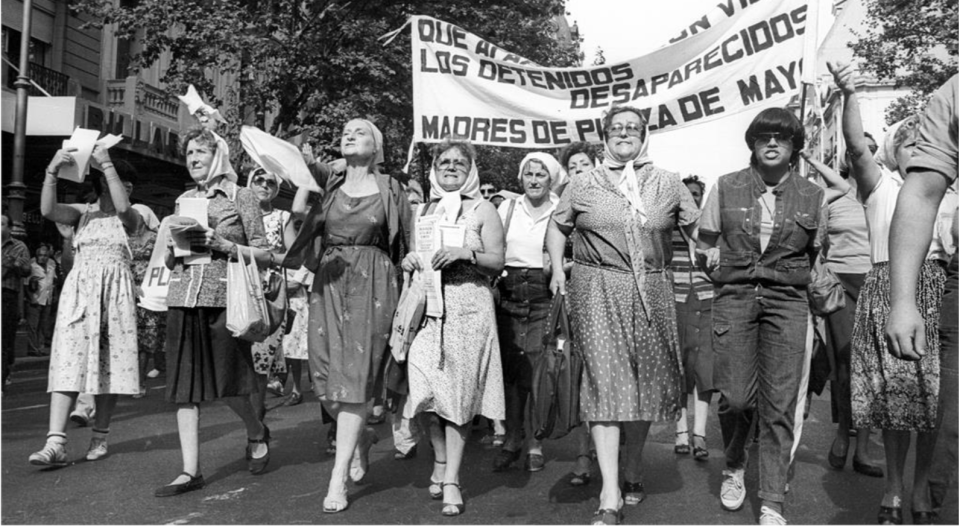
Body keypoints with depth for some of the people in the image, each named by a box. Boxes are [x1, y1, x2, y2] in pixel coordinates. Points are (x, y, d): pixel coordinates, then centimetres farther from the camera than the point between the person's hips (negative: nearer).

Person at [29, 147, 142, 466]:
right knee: (69, 362, -10)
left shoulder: (129, 219, 8)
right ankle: (56, 443, -14)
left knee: (109, 365, 0)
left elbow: (123, 207, -15)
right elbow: (48, 210, -6)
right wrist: (52, 170, -16)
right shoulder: (82, 215, 12)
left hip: (115, 293, 0)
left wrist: (107, 164, -15)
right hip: (79, 290, 1)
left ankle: (100, 437, 11)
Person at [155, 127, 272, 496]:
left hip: (225, 299, -4)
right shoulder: (183, 200, 17)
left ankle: (257, 434, 29)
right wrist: (172, 248, 0)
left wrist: (223, 245, -12)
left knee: (227, 383, -1)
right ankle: (191, 472, 8)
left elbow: (265, 256, 0)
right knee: (184, 385, 1)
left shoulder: (241, 197, 3)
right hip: (183, 299, 5)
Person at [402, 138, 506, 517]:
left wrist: (466, 253, -16)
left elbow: (497, 261, 0)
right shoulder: (425, 209, 18)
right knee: (429, 390, -3)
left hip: (468, 306, -3)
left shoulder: (483, 210, 5)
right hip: (428, 305, 3)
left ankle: (452, 480, 4)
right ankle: (440, 463, 20)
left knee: (459, 392, -4)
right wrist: (409, 261, 2)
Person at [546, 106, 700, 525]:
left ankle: (633, 468, 31)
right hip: (598, 290, -2)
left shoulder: (668, 184, 10)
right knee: (605, 381, -11)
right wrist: (557, 270, 9)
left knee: (645, 381, 9)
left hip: (651, 291, 2)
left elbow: (697, 227, 16)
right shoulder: (583, 184, 7)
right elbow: (557, 226, 18)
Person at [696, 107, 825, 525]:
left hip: (787, 302, 1)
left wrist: (791, 281, 9)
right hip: (734, 298, 0)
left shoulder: (812, 196, 7)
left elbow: (816, 255, 17)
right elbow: (704, 246, 11)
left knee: (780, 404, -2)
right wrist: (729, 275, 4)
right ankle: (734, 465, 26)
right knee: (735, 396, -5)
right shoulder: (726, 188, 5)